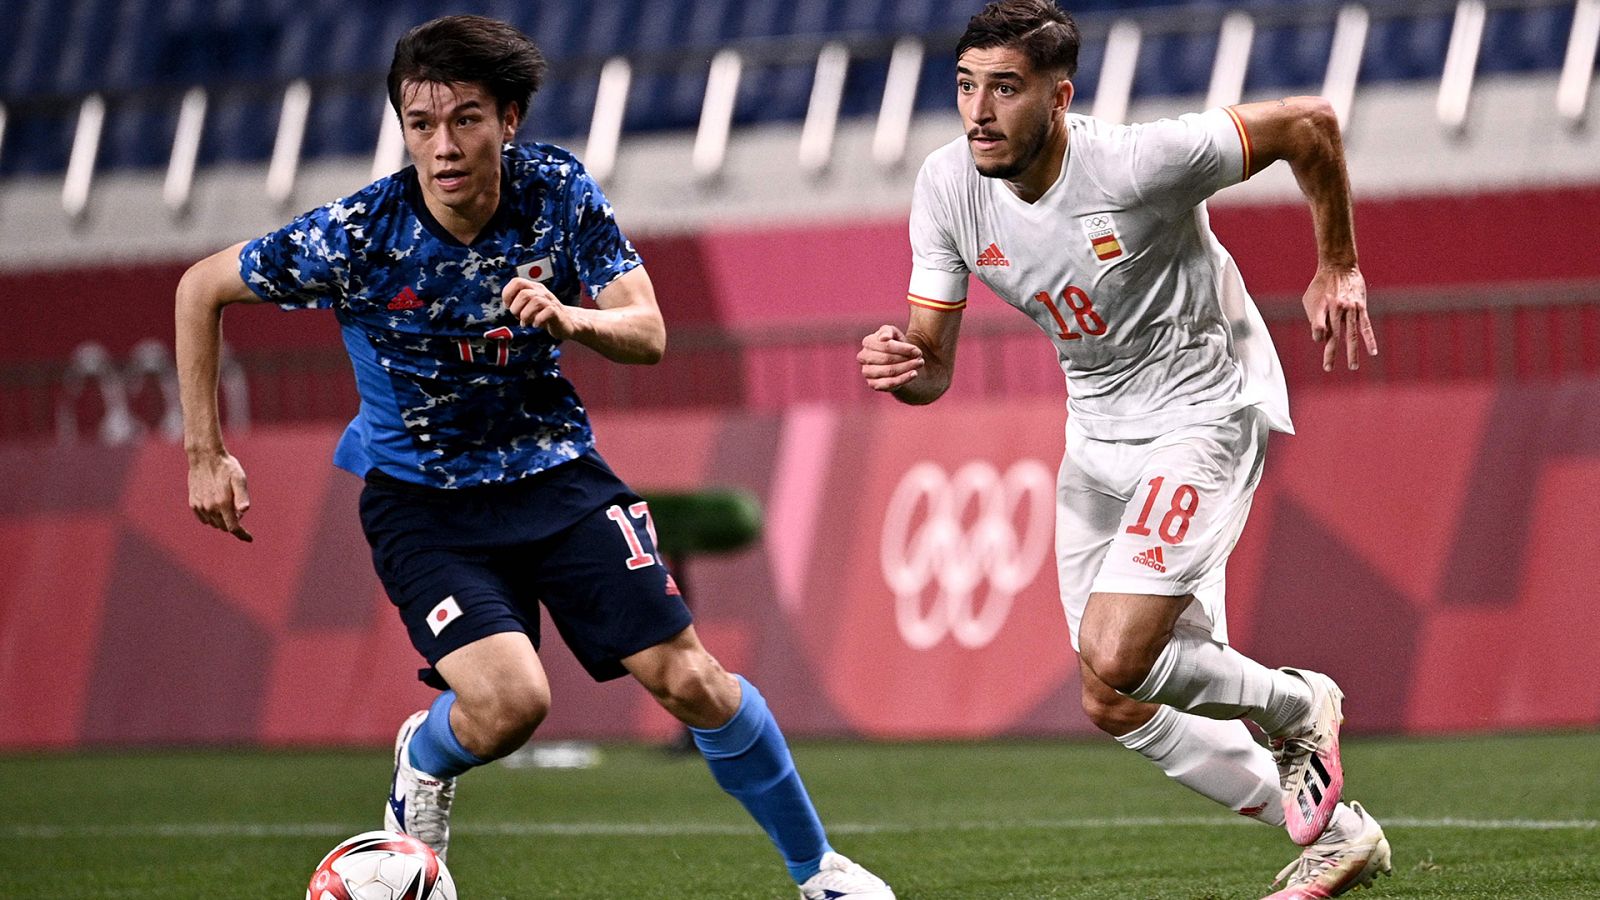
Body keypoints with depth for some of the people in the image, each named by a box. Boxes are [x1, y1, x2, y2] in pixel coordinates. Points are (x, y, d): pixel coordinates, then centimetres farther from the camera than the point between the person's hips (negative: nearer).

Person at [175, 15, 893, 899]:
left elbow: (647, 333, -9)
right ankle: (424, 761, 13)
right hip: (422, 498, -3)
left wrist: (568, 317, -32)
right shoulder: (355, 235, -21)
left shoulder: (560, 192, -13)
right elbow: (201, 288, -8)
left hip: (553, 469, 3)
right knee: (509, 701, -24)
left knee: (689, 678, -5)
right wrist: (206, 453, -8)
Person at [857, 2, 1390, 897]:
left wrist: (1338, 269, -4)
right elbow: (934, 367, -4)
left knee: (1115, 664, -22)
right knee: (1127, 707, 8)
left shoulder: (1136, 164, -29)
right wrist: (897, 365, -28)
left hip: (1204, 412, -7)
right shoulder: (949, 185, -11)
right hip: (1099, 432, 7)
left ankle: (1297, 707, 8)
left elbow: (1308, 122, -16)